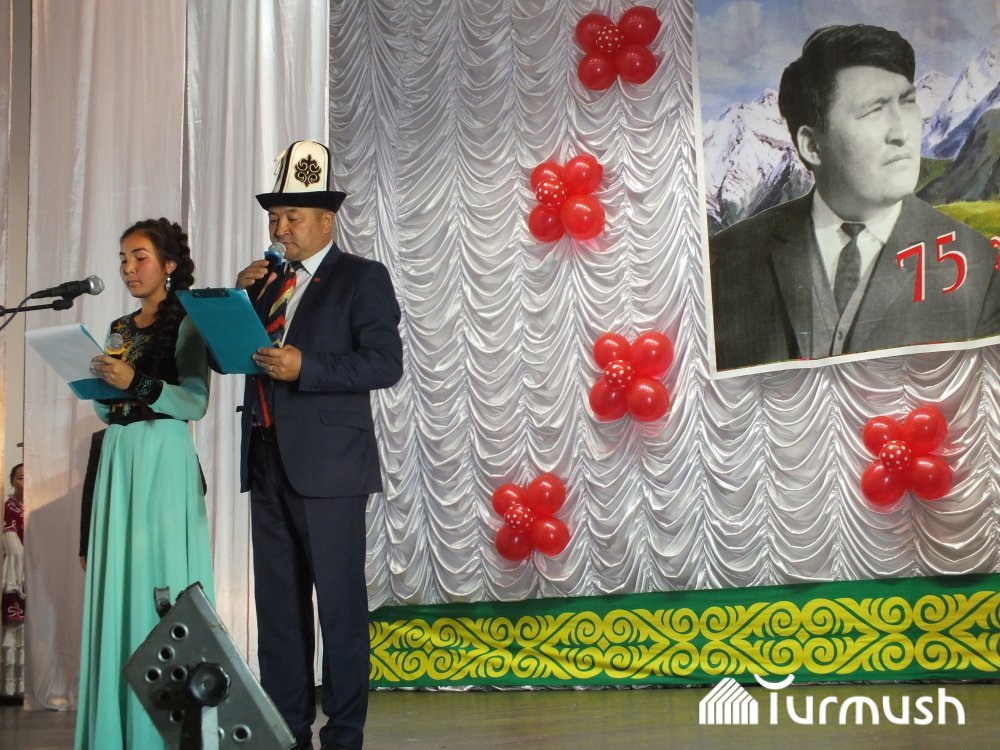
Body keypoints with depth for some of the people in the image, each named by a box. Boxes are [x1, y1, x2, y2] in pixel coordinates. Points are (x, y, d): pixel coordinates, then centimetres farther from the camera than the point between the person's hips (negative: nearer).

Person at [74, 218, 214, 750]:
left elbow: (195, 402, -12)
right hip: (117, 456, 6)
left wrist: (136, 382, -20)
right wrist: (96, 383, 0)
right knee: (117, 582, 4)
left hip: (163, 458, -6)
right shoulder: (118, 330, 17)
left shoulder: (185, 322, -2)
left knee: (160, 580, -6)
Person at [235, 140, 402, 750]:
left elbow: (385, 364, -13)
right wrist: (240, 299, 2)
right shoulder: (270, 283, 16)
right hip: (269, 464, 7)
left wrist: (304, 368, -21)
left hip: (328, 466, -7)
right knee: (278, 606, 11)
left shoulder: (362, 278, -3)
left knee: (339, 605, 0)